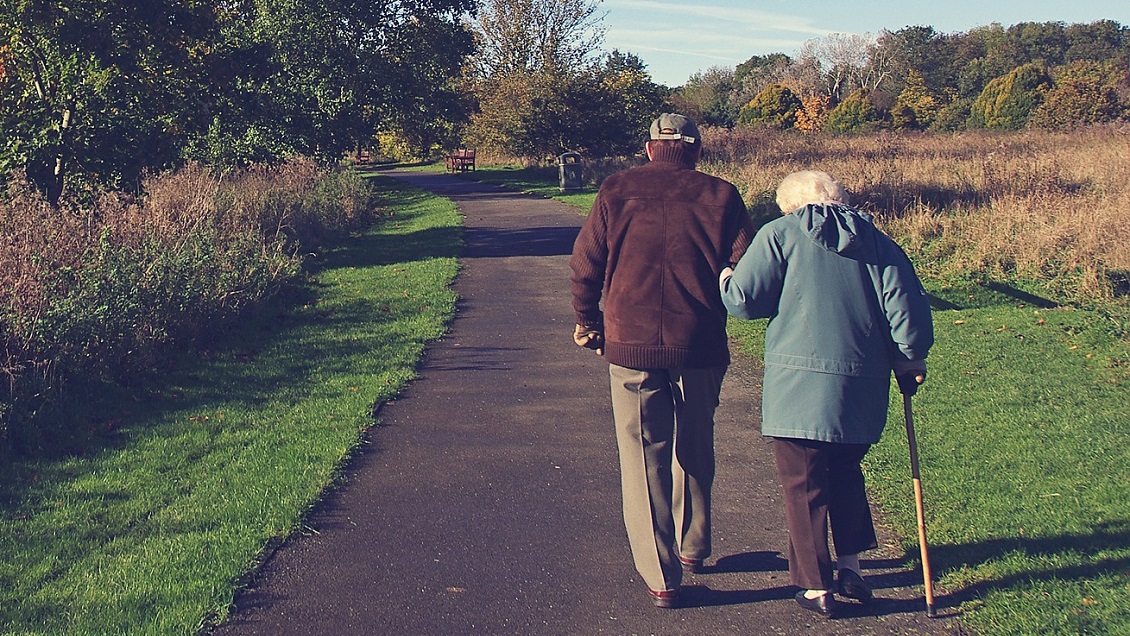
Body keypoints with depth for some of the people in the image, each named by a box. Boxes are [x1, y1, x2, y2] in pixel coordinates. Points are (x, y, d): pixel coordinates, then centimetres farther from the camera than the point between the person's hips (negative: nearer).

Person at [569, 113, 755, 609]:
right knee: (694, 449, 22)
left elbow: (585, 264, 2)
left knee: (643, 459, 6)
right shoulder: (719, 196, 1)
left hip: (631, 345, -1)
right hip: (701, 347, 1)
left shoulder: (617, 191, 2)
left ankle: (660, 577, 4)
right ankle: (692, 545, 37)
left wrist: (587, 321, 17)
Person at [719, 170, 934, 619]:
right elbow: (905, 305, 3)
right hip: (862, 388, 4)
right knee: (845, 473, 24)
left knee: (804, 485, 6)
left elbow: (743, 300, -6)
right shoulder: (875, 241, 10)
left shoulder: (779, 234, -1)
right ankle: (850, 567, 25)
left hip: (799, 385, -4)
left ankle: (816, 587, 11)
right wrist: (909, 360, 15)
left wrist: (724, 279, 15)